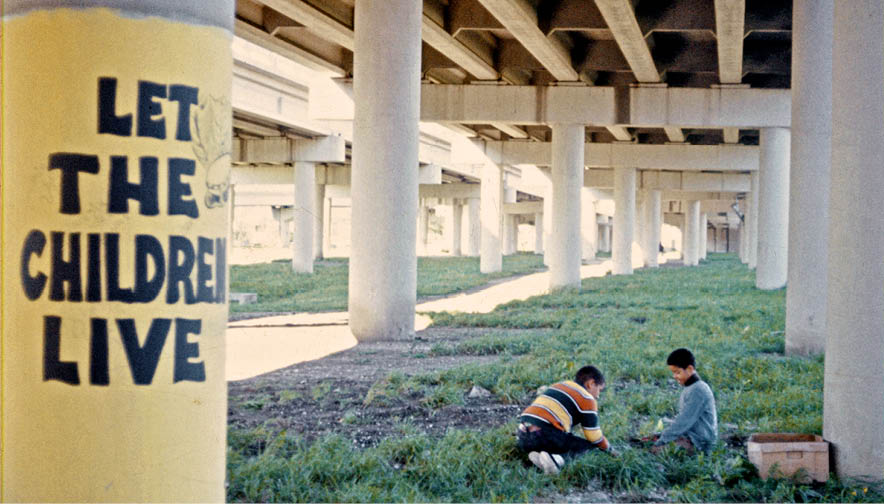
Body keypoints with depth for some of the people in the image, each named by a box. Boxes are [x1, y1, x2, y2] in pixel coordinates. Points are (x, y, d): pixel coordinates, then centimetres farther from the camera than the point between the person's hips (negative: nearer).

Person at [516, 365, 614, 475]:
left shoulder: (558, 385, 28)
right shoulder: (587, 399, 6)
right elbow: (594, 437, 6)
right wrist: (609, 450, 24)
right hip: (543, 435, -8)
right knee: (588, 445, 4)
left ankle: (537, 455, -1)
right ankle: (557, 459, -23)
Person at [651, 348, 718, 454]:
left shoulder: (697, 391, -19)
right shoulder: (690, 388, 13)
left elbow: (684, 421, -23)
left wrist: (662, 441, -22)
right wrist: (663, 435, 8)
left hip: (699, 443, -10)